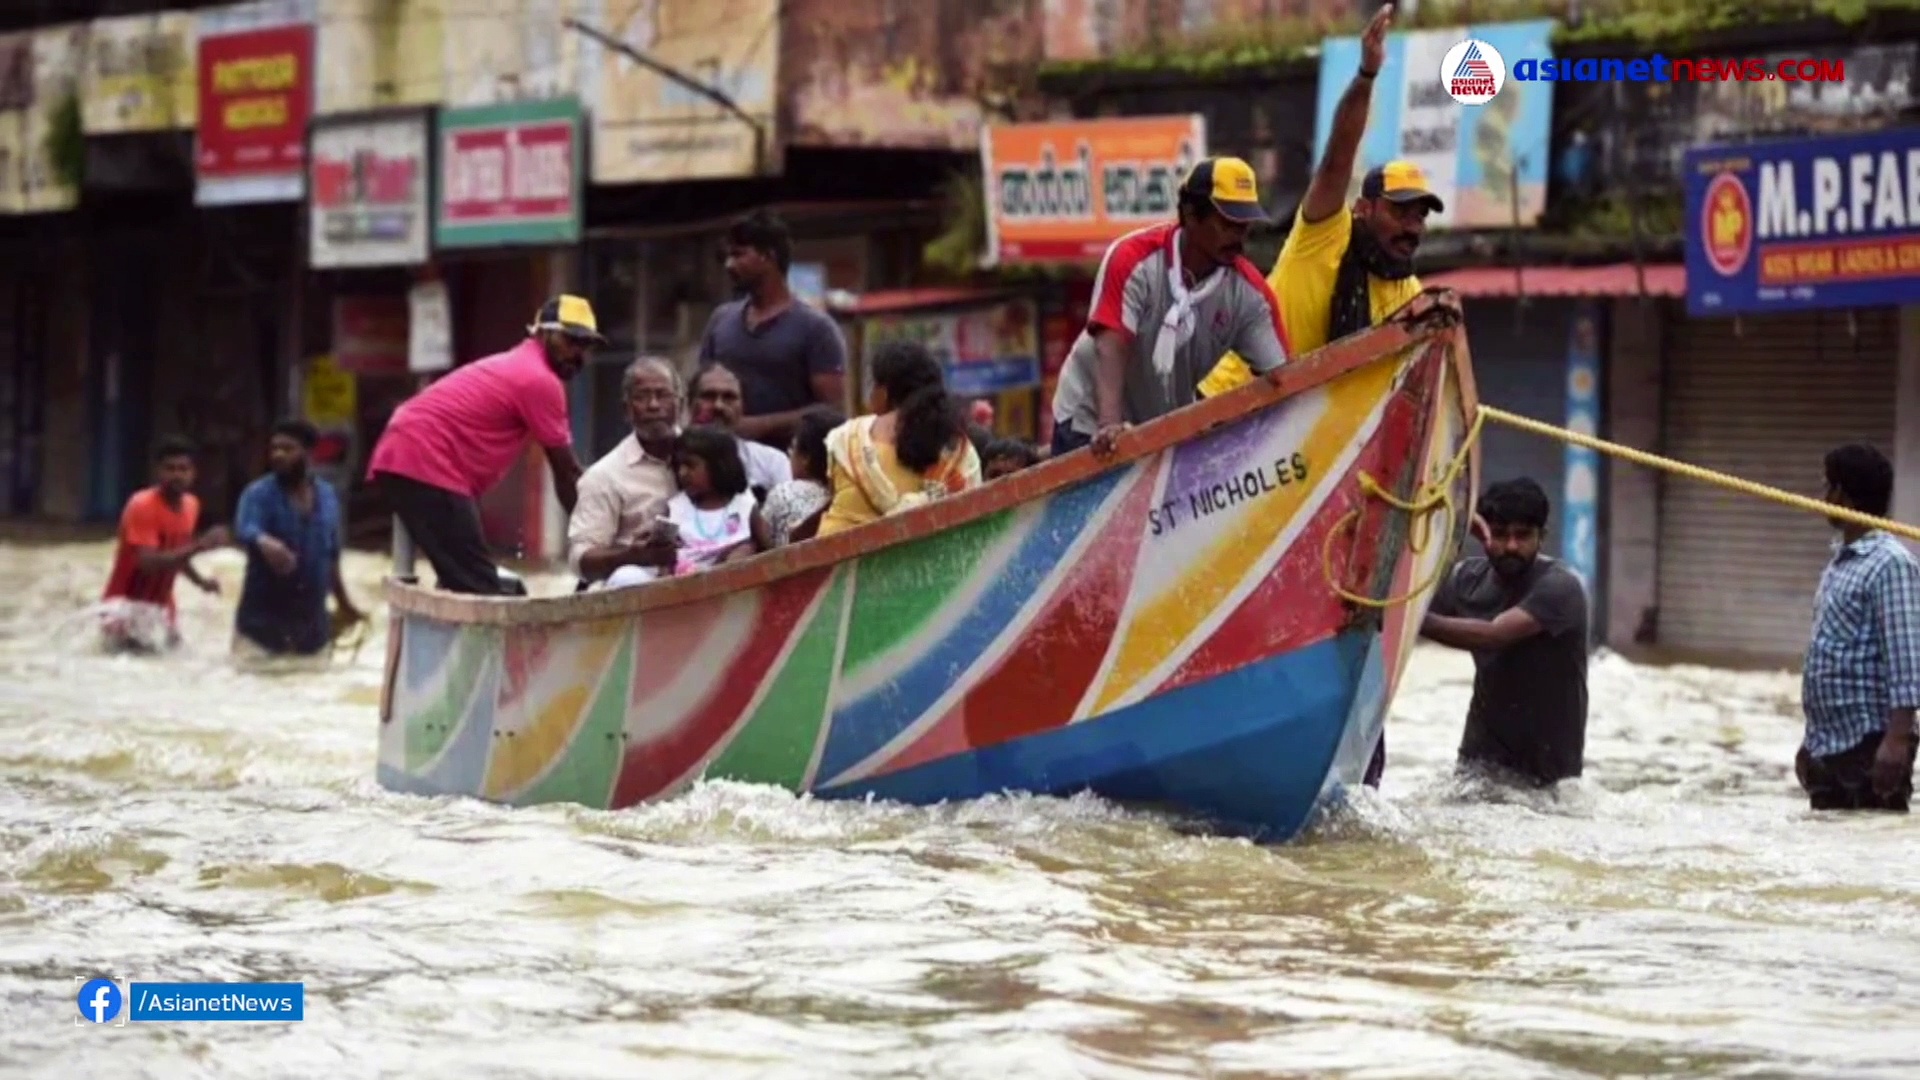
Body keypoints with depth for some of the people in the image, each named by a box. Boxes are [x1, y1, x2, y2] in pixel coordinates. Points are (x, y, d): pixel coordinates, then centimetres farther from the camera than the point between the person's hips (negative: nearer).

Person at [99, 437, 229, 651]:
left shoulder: (191, 505, 2)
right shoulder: (142, 506, -22)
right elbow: (148, 562, -32)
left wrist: (200, 581, 0)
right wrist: (199, 546, -37)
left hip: (161, 603, 7)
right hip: (127, 600, -7)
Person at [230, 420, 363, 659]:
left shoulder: (327, 496, 8)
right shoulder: (259, 494, -7)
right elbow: (244, 531, -29)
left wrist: (343, 604, 24)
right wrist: (265, 542, -52)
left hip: (311, 622, 5)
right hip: (262, 620, -5)